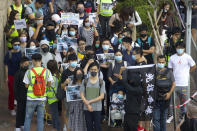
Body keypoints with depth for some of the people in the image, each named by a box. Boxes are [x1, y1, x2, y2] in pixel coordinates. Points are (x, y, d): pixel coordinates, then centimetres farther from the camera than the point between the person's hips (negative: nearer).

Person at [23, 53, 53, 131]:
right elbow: (49, 84, 2)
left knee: (28, 118, 12)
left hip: (31, 98, -1)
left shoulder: (29, 72, -9)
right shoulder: (47, 71, -6)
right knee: (40, 118, 10)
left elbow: (26, 85, -2)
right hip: (42, 98, 1)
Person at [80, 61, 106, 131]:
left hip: (97, 109, -2)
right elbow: (82, 95, 2)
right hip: (87, 109, 2)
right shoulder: (85, 81, 3)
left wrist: (90, 101, -10)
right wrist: (88, 105, -9)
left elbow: (102, 96, -5)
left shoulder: (101, 82, -1)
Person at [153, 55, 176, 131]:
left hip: (165, 98, 1)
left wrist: (170, 93, -7)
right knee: (156, 118, -5)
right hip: (156, 99, -1)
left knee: (163, 118, 11)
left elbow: (173, 84, 7)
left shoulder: (169, 72, 4)